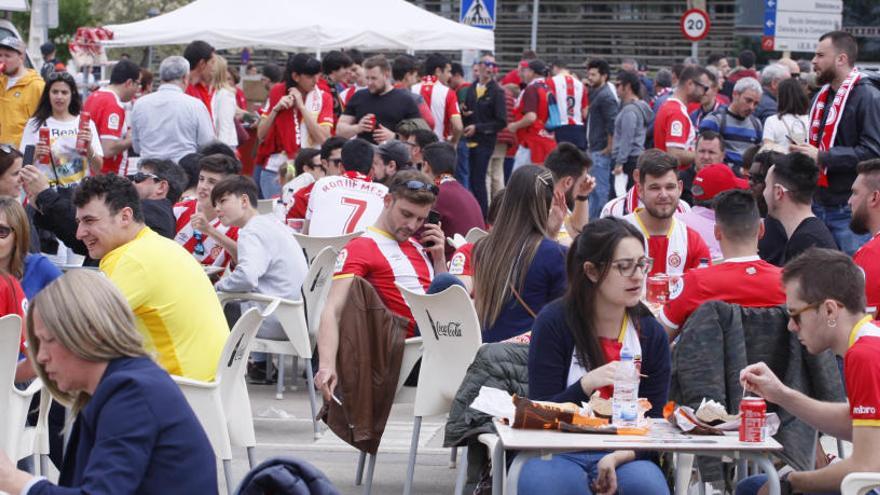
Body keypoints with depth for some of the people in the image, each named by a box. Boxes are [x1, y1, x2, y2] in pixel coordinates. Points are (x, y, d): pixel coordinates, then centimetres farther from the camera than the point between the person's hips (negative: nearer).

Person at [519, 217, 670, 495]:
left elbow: (653, 422, 3)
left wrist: (618, 458, -18)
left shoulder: (651, 334, 4)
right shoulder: (554, 322, -4)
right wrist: (587, 384, -25)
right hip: (560, 453, -2)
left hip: (625, 457, 2)